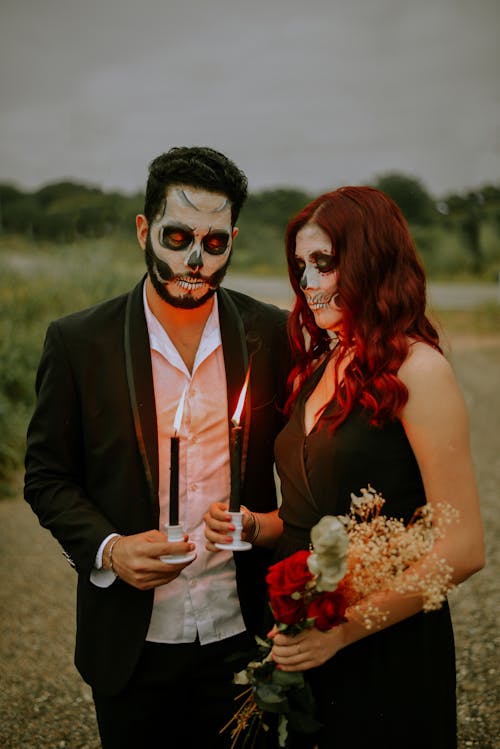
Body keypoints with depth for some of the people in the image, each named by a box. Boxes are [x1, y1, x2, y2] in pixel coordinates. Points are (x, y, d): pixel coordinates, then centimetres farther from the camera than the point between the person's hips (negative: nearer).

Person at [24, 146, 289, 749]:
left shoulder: (274, 337, -3)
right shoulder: (78, 342, -6)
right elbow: (46, 477, 0)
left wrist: (272, 525, -9)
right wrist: (107, 548, -15)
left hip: (243, 635, 1)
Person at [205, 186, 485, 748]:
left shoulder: (416, 369, -15)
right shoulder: (320, 368, 7)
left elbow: (462, 548, -18)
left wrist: (343, 629, -19)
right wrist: (252, 527, -2)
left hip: (385, 656, -6)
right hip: (303, 644, 7)